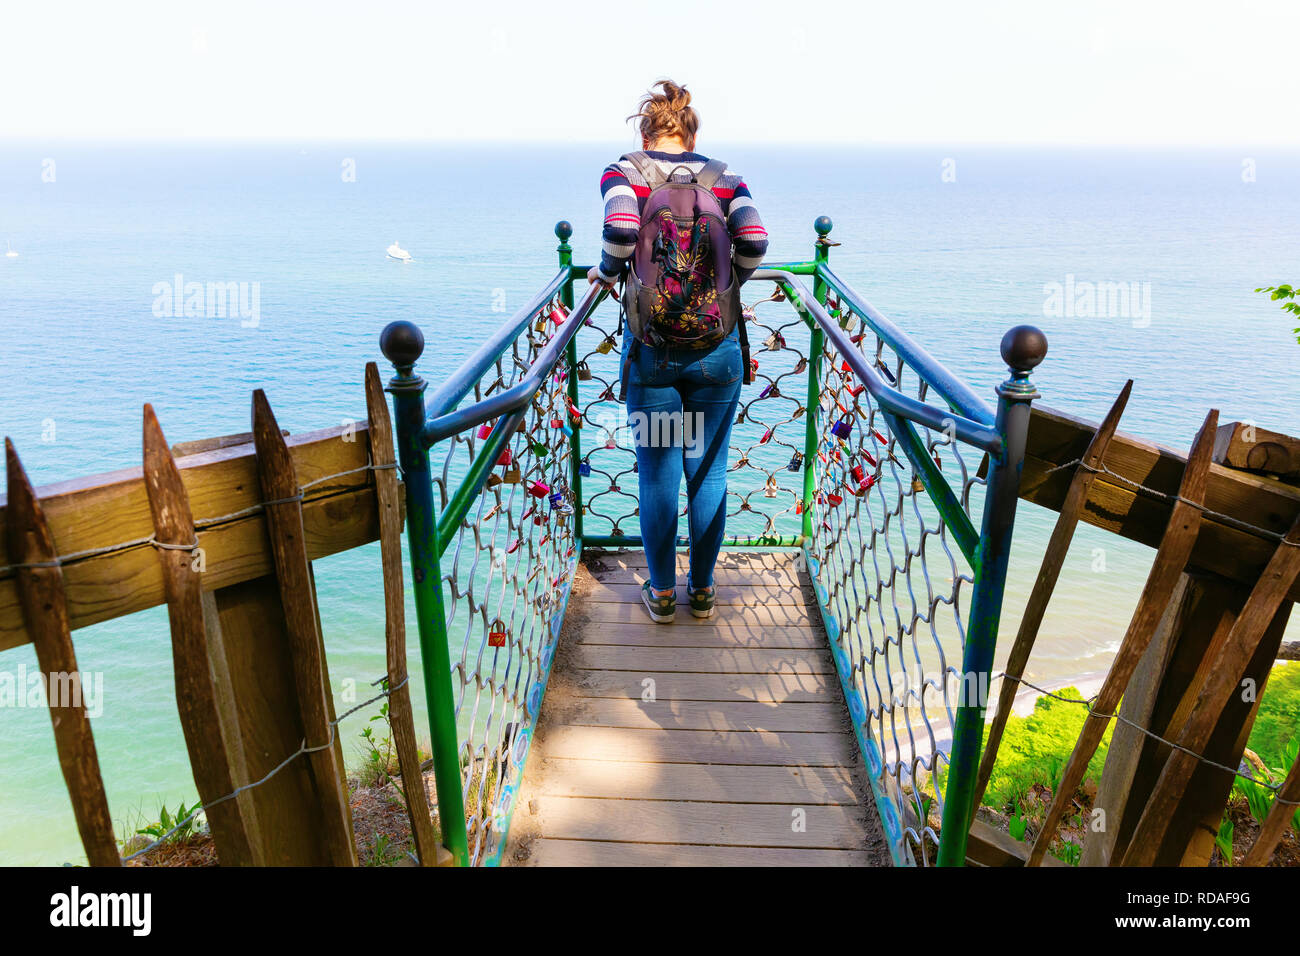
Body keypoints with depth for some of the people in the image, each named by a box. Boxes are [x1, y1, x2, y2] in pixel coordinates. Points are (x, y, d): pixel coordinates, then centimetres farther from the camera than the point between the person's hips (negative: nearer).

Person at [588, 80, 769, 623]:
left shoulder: (625, 172, 2)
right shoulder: (723, 178, 7)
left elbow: (620, 230, -17)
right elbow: (754, 240, -7)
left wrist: (607, 273, 1)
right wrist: (728, 284, 10)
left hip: (651, 351, -1)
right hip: (718, 351, 2)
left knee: (658, 474, 9)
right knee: (708, 472, 12)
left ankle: (662, 594, 21)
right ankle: (702, 590, 24)